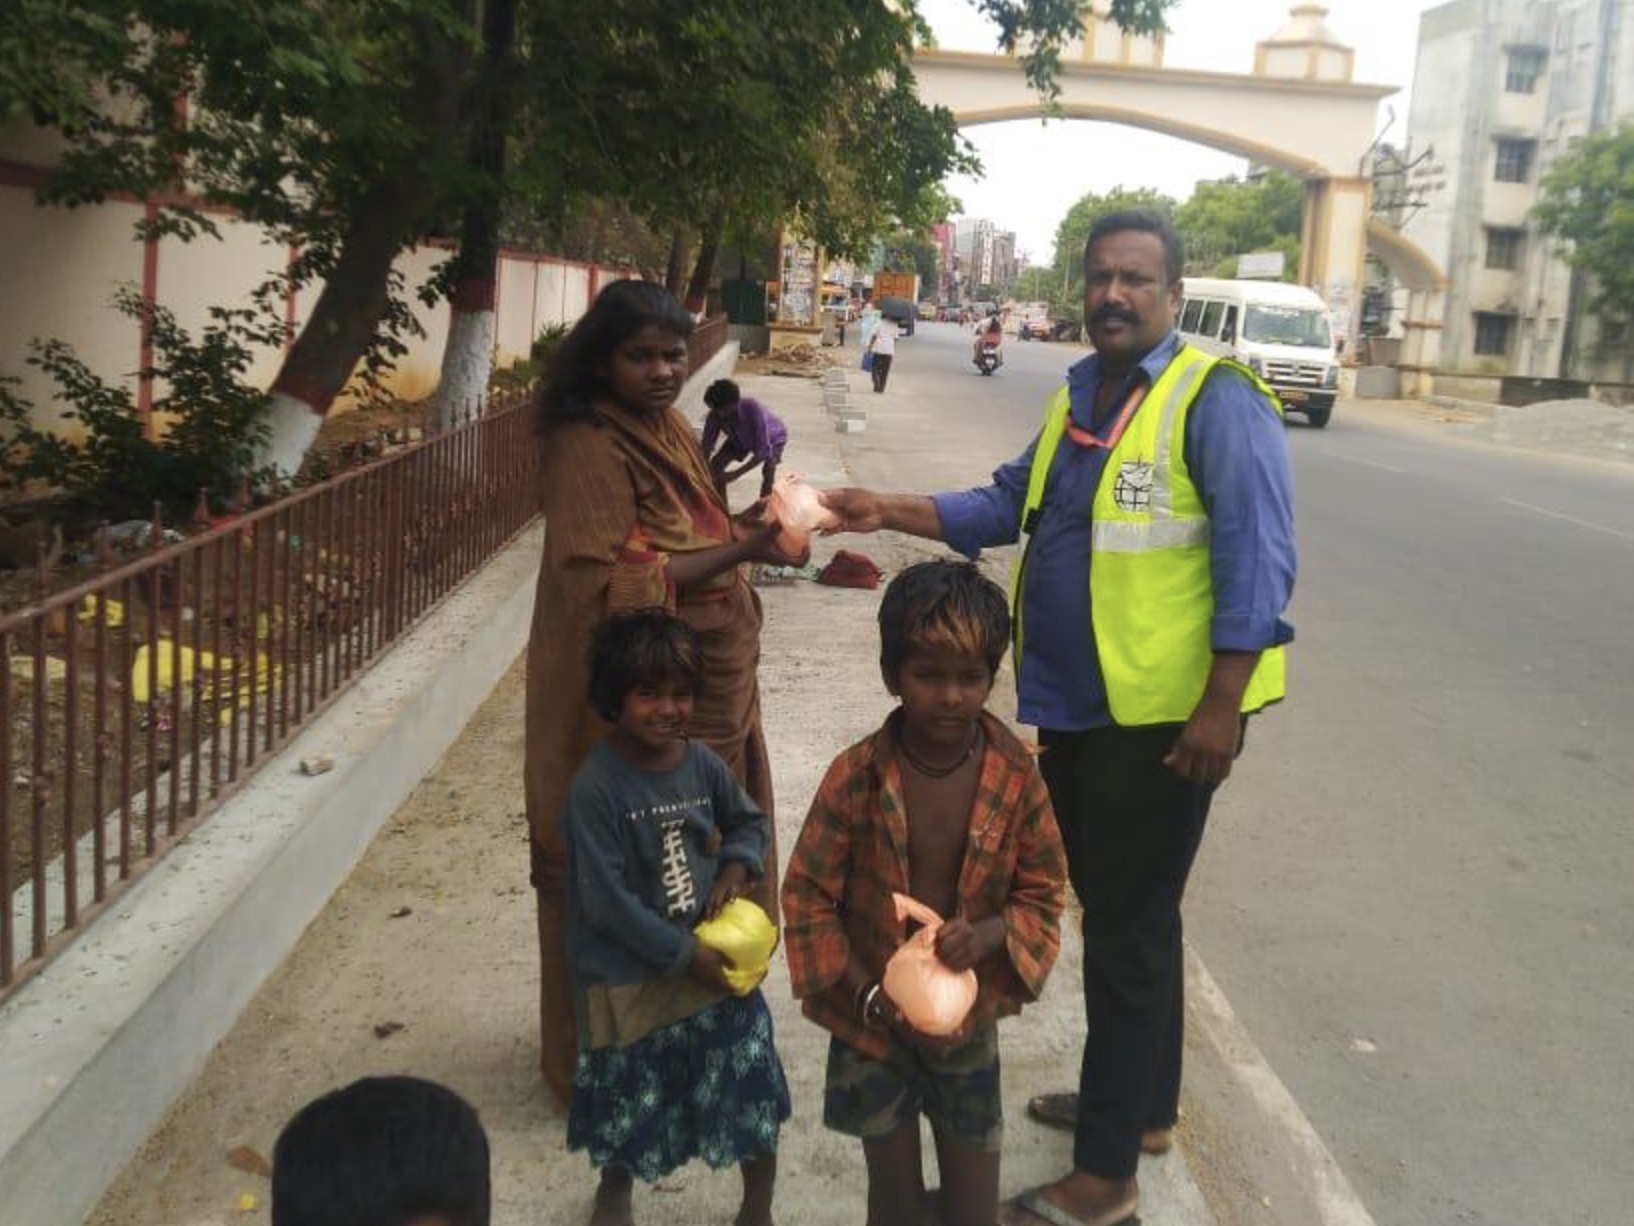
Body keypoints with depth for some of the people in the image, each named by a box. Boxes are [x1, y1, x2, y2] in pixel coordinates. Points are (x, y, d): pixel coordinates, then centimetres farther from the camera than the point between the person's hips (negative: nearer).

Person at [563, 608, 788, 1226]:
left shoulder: (701, 763, -5)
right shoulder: (596, 787, -21)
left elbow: (751, 822, 14)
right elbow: (605, 900, -20)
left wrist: (737, 868, -7)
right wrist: (684, 954, -17)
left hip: (713, 956, 4)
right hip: (630, 977, -3)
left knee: (756, 1093, 6)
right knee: (631, 1099, 17)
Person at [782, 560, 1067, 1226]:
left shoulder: (1016, 776, -12)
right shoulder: (857, 777, -17)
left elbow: (1043, 891, -2)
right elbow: (807, 894, -10)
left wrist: (988, 935, -22)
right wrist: (866, 993, -16)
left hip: (969, 1016, 2)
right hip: (873, 1020, -1)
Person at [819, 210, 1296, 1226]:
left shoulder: (1216, 400, -15)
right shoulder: (1077, 397, 11)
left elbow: (1257, 561, -18)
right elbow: (1009, 506, 15)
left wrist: (1222, 706, -21)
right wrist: (892, 511, 4)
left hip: (1160, 719, -8)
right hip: (1073, 708, 8)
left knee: (1128, 931, 1)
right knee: (1118, 914, 21)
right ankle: (1142, 1104, 40)